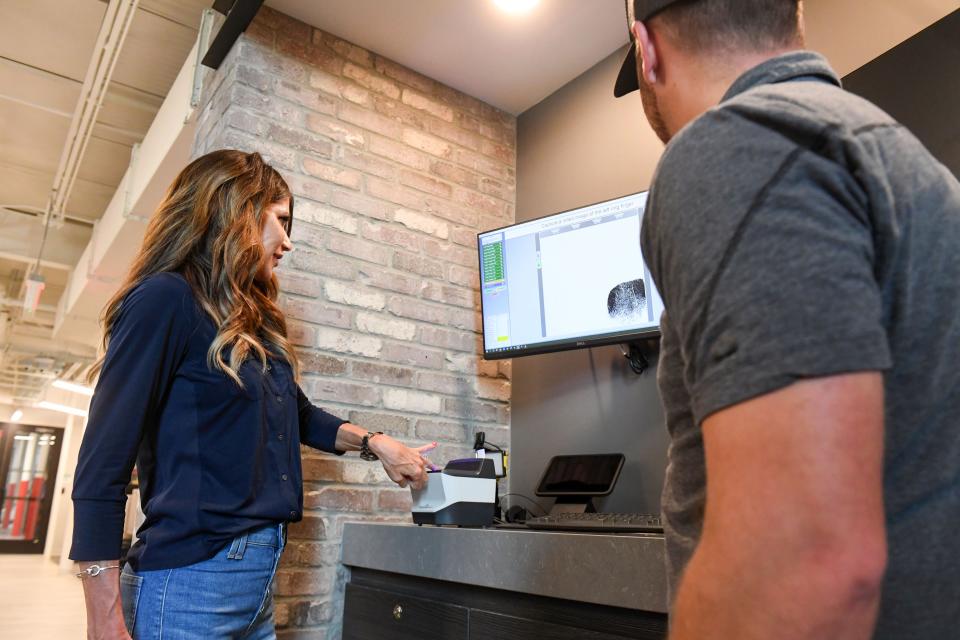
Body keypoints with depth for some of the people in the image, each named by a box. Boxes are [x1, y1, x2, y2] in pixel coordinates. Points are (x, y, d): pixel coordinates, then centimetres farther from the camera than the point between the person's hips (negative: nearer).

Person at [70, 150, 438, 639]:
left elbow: (299, 414, 25)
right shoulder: (166, 299, -12)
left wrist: (374, 443, 16)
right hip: (189, 582, -8)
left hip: (257, 576, 8)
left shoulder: (251, 321, 11)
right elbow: (101, 470, -16)